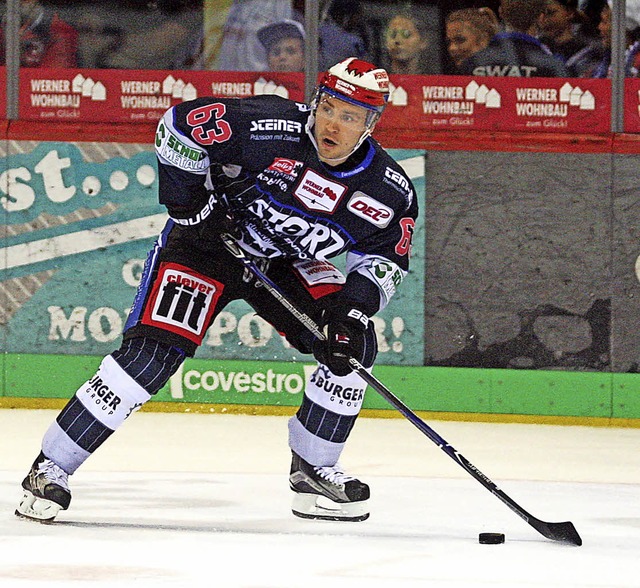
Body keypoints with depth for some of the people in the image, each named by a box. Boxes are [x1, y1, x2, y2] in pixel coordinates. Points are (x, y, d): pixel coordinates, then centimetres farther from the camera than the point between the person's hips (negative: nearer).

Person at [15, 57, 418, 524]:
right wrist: (188, 205, -20)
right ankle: (50, 469, -14)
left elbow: (388, 258, -3)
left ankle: (313, 470, 8)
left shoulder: (389, 192, -16)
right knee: (153, 353, -19)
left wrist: (354, 305, -21)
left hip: (290, 261, 5)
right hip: (211, 238, -5)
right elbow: (180, 123, -22)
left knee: (353, 345, -11)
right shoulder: (269, 128, -29)